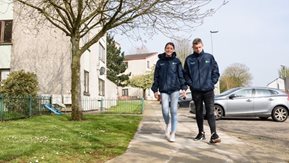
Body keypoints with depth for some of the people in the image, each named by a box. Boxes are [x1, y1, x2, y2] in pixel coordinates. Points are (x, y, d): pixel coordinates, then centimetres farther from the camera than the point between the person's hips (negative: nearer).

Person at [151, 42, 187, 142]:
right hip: (163, 90, 1)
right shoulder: (160, 62, 8)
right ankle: (167, 125, 26)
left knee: (174, 111, -1)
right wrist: (155, 90, 4)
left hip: (174, 89, -1)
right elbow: (156, 77, 9)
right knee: (165, 110, -6)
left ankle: (173, 133, 9)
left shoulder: (177, 61, 6)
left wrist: (183, 88, -5)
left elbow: (181, 75, 4)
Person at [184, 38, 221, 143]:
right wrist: (190, 83, -5)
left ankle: (214, 134, -7)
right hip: (196, 91, 2)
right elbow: (185, 74, 7)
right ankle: (201, 133, 22)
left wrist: (212, 83, -4)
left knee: (210, 112, -7)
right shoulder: (189, 59, 5)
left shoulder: (209, 57, 5)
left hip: (208, 90, -1)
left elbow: (216, 72, 6)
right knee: (198, 112, 10)